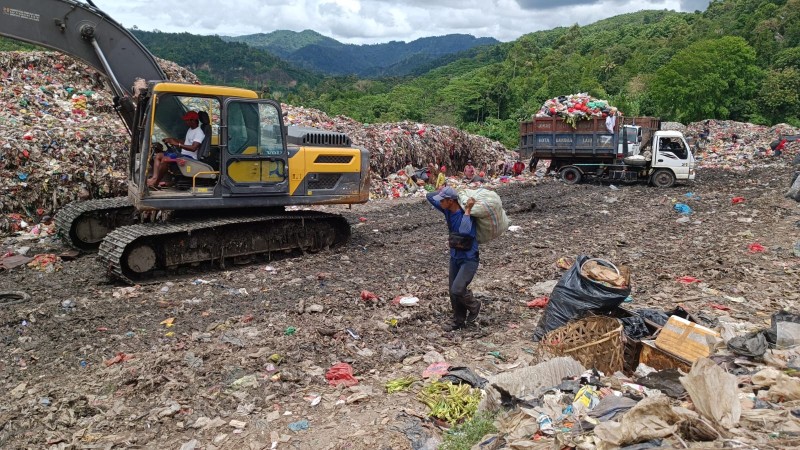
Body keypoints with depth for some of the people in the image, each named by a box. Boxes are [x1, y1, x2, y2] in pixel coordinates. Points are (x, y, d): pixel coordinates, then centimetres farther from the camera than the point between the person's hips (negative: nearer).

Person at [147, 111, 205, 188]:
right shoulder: (190, 129, 17)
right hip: (182, 154, 11)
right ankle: (154, 177, -11)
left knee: (165, 159, -27)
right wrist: (172, 139, 13)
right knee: (158, 156, 4)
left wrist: (177, 144, -25)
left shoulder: (199, 133, -16)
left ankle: (156, 182, -13)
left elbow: (193, 148, -28)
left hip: (190, 157, -11)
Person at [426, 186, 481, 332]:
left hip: (469, 259, -7)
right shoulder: (447, 210, -4)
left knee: (457, 290, -16)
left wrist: (467, 210, -36)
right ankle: (459, 321, 28)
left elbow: (464, 231, -45)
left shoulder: (467, 214, -23)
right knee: (452, 291, 11)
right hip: (455, 257, 8)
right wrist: (445, 191, 1)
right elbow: (430, 196, 9)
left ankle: (474, 306, 14)